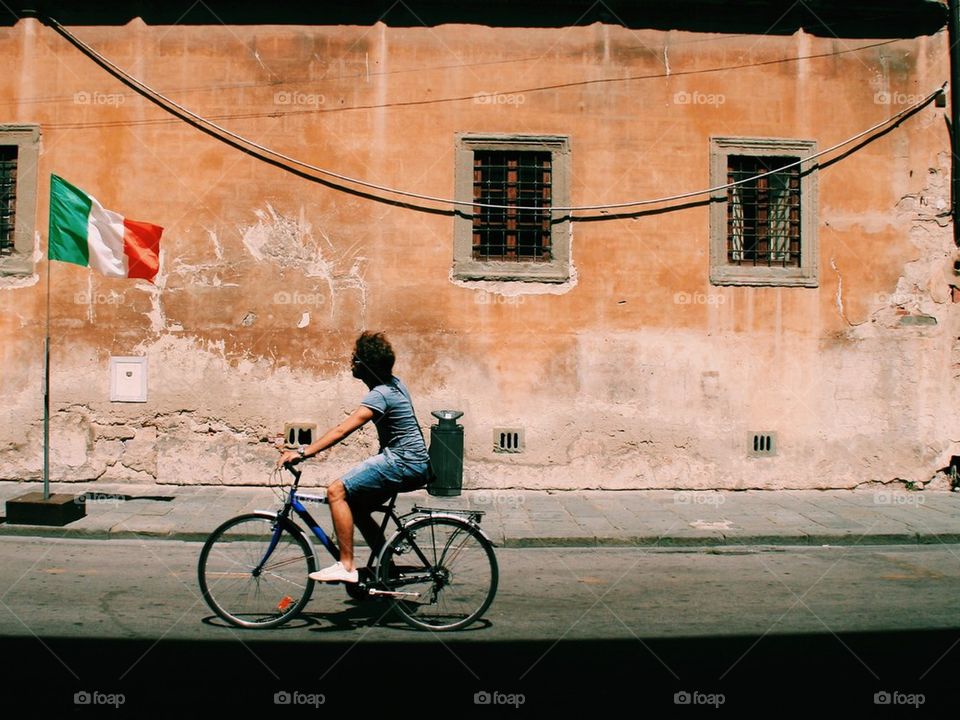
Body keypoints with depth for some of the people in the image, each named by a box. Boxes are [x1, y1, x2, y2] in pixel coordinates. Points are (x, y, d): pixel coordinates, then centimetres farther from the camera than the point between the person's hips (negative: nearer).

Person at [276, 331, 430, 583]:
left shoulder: (379, 395, -18)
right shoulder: (394, 383, 11)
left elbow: (341, 430, -25)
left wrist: (302, 453, -27)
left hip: (402, 463, -10)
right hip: (414, 462, 10)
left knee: (336, 491, -16)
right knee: (357, 508, 18)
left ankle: (346, 567, -16)